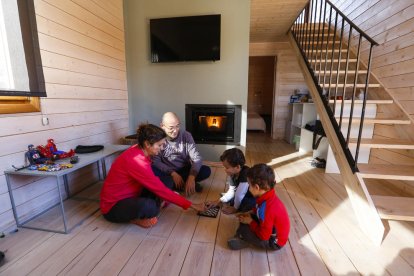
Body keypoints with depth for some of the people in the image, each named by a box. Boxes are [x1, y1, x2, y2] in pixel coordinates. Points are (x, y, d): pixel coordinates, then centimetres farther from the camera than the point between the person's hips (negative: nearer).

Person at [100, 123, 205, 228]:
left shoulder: (139, 151, -6)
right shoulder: (136, 161, -32)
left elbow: (153, 182, 7)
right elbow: (160, 190, -29)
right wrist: (191, 205, -21)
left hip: (131, 196, 9)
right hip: (113, 206, -8)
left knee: (167, 182, -2)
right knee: (150, 207, -38)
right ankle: (135, 218, -5)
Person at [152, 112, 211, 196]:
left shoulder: (186, 136, -10)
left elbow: (197, 158, -16)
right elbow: (155, 161, -18)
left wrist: (191, 177, -32)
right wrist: (173, 173, -30)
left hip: (184, 170, 0)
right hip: (167, 172, 0)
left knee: (206, 170, -23)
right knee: (150, 170, -32)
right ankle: (184, 185, -20)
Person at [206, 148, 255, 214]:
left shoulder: (245, 175, -38)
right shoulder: (232, 173, -12)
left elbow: (239, 194, -33)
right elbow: (231, 191, -4)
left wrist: (235, 208, -17)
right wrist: (219, 201, -9)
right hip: (246, 195, 7)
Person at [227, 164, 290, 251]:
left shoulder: (267, 208, -38)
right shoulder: (269, 196, -11)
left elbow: (263, 235, -28)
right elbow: (259, 210, 12)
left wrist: (250, 222, -16)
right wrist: (250, 213, -1)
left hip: (273, 241, -9)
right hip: (270, 230, 9)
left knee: (243, 229, -17)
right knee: (245, 218, 6)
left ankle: (244, 241, 9)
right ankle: (242, 237, 2)